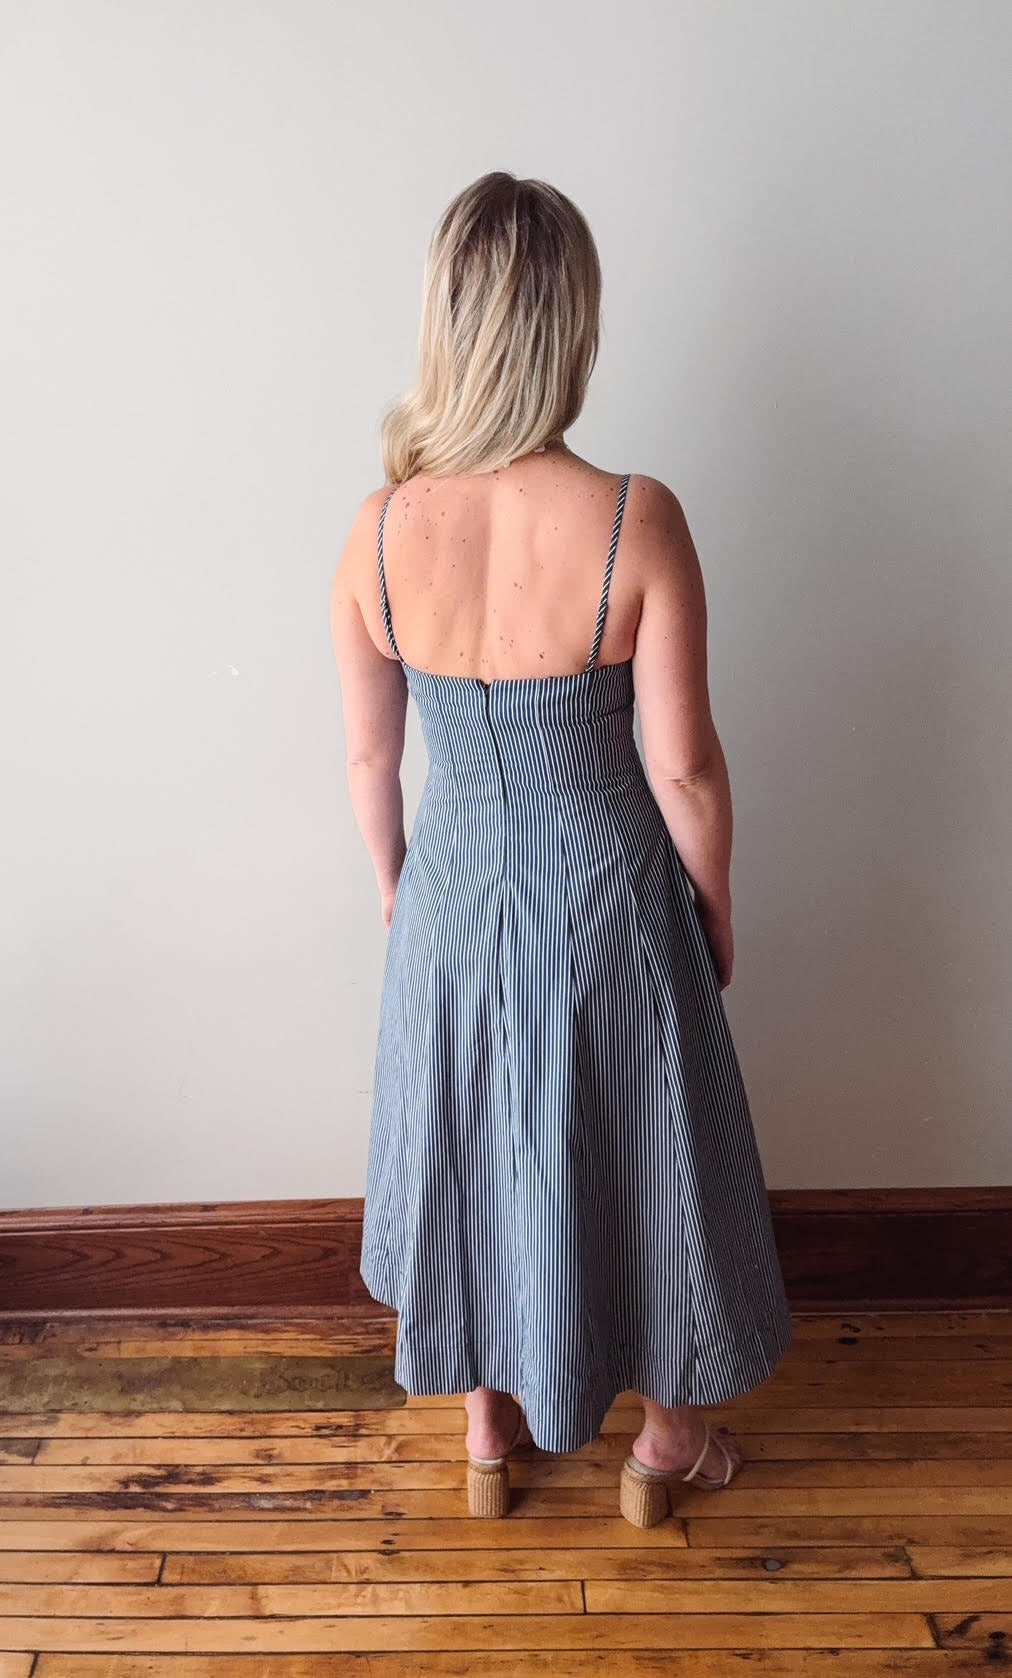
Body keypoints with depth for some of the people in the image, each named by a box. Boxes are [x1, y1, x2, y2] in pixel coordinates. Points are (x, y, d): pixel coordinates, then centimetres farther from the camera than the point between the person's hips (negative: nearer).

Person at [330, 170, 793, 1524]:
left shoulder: (381, 530, -13)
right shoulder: (637, 521, -21)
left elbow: (369, 756, -3)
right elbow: (682, 765, -15)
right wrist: (715, 905, 2)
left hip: (457, 889, 3)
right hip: (608, 892, -2)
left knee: (471, 1144, 24)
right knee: (640, 1152, 20)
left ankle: (490, 1432, 45)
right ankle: (665, 1440, 43)